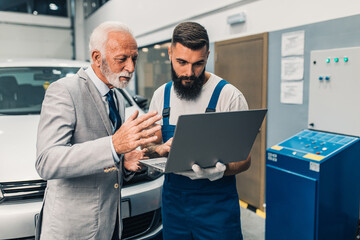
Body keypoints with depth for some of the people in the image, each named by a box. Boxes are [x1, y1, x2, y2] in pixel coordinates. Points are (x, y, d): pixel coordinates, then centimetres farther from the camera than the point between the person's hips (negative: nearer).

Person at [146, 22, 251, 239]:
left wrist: (218, 171, -31)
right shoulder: (161, 95, 2)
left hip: (216, 205, -4)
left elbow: (244, 159, -11)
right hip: (172, 199, 4)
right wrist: (161, 149, -14)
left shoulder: (229, 95, -13)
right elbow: (151, 145, 9)